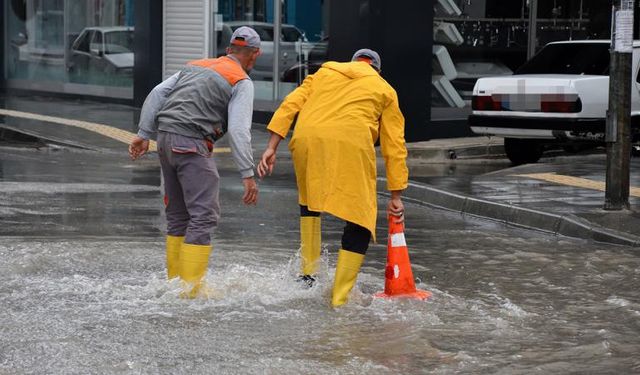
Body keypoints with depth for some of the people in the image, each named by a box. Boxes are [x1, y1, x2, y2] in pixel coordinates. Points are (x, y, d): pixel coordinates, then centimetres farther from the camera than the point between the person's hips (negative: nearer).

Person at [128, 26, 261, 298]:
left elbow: (157, 94, 15)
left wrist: (144, 134, 14)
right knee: (204, 214, -6)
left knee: (178, 214, 16)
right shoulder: (241, 82, 1)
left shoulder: (196, 66, 22)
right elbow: (238, 130, -10)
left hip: (166, 141, 8)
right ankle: (191, 289, -11)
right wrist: (247, 174, -12)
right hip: (191, 144, -8)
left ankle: (175, 281, 21)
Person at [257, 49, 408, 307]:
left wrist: (271, 148, 11)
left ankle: (307, 274, 25)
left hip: (306, 138, 3)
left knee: (309, 201, 29)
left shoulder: (325, 71, 31)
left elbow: (289, 106, 16)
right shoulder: (385, 90, 26)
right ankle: (339, 300, -3)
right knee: (360, 222, 4)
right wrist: (396, 195, 19)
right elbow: (395, 146, 19)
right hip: (351, 143, -3)